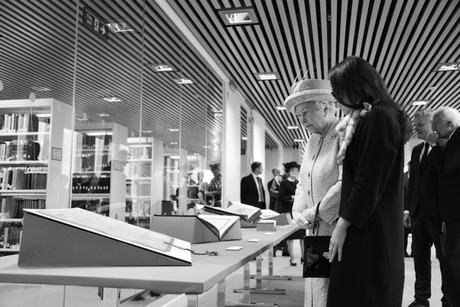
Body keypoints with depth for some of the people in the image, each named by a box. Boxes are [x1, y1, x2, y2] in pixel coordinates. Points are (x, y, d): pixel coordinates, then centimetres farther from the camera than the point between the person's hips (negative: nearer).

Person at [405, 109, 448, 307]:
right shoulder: (416, 150, 14)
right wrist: (408, 208, 12)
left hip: (438, 211, -6)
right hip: (418, 211, 7)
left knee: (445, 257, 4)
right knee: (420, 256, 10)